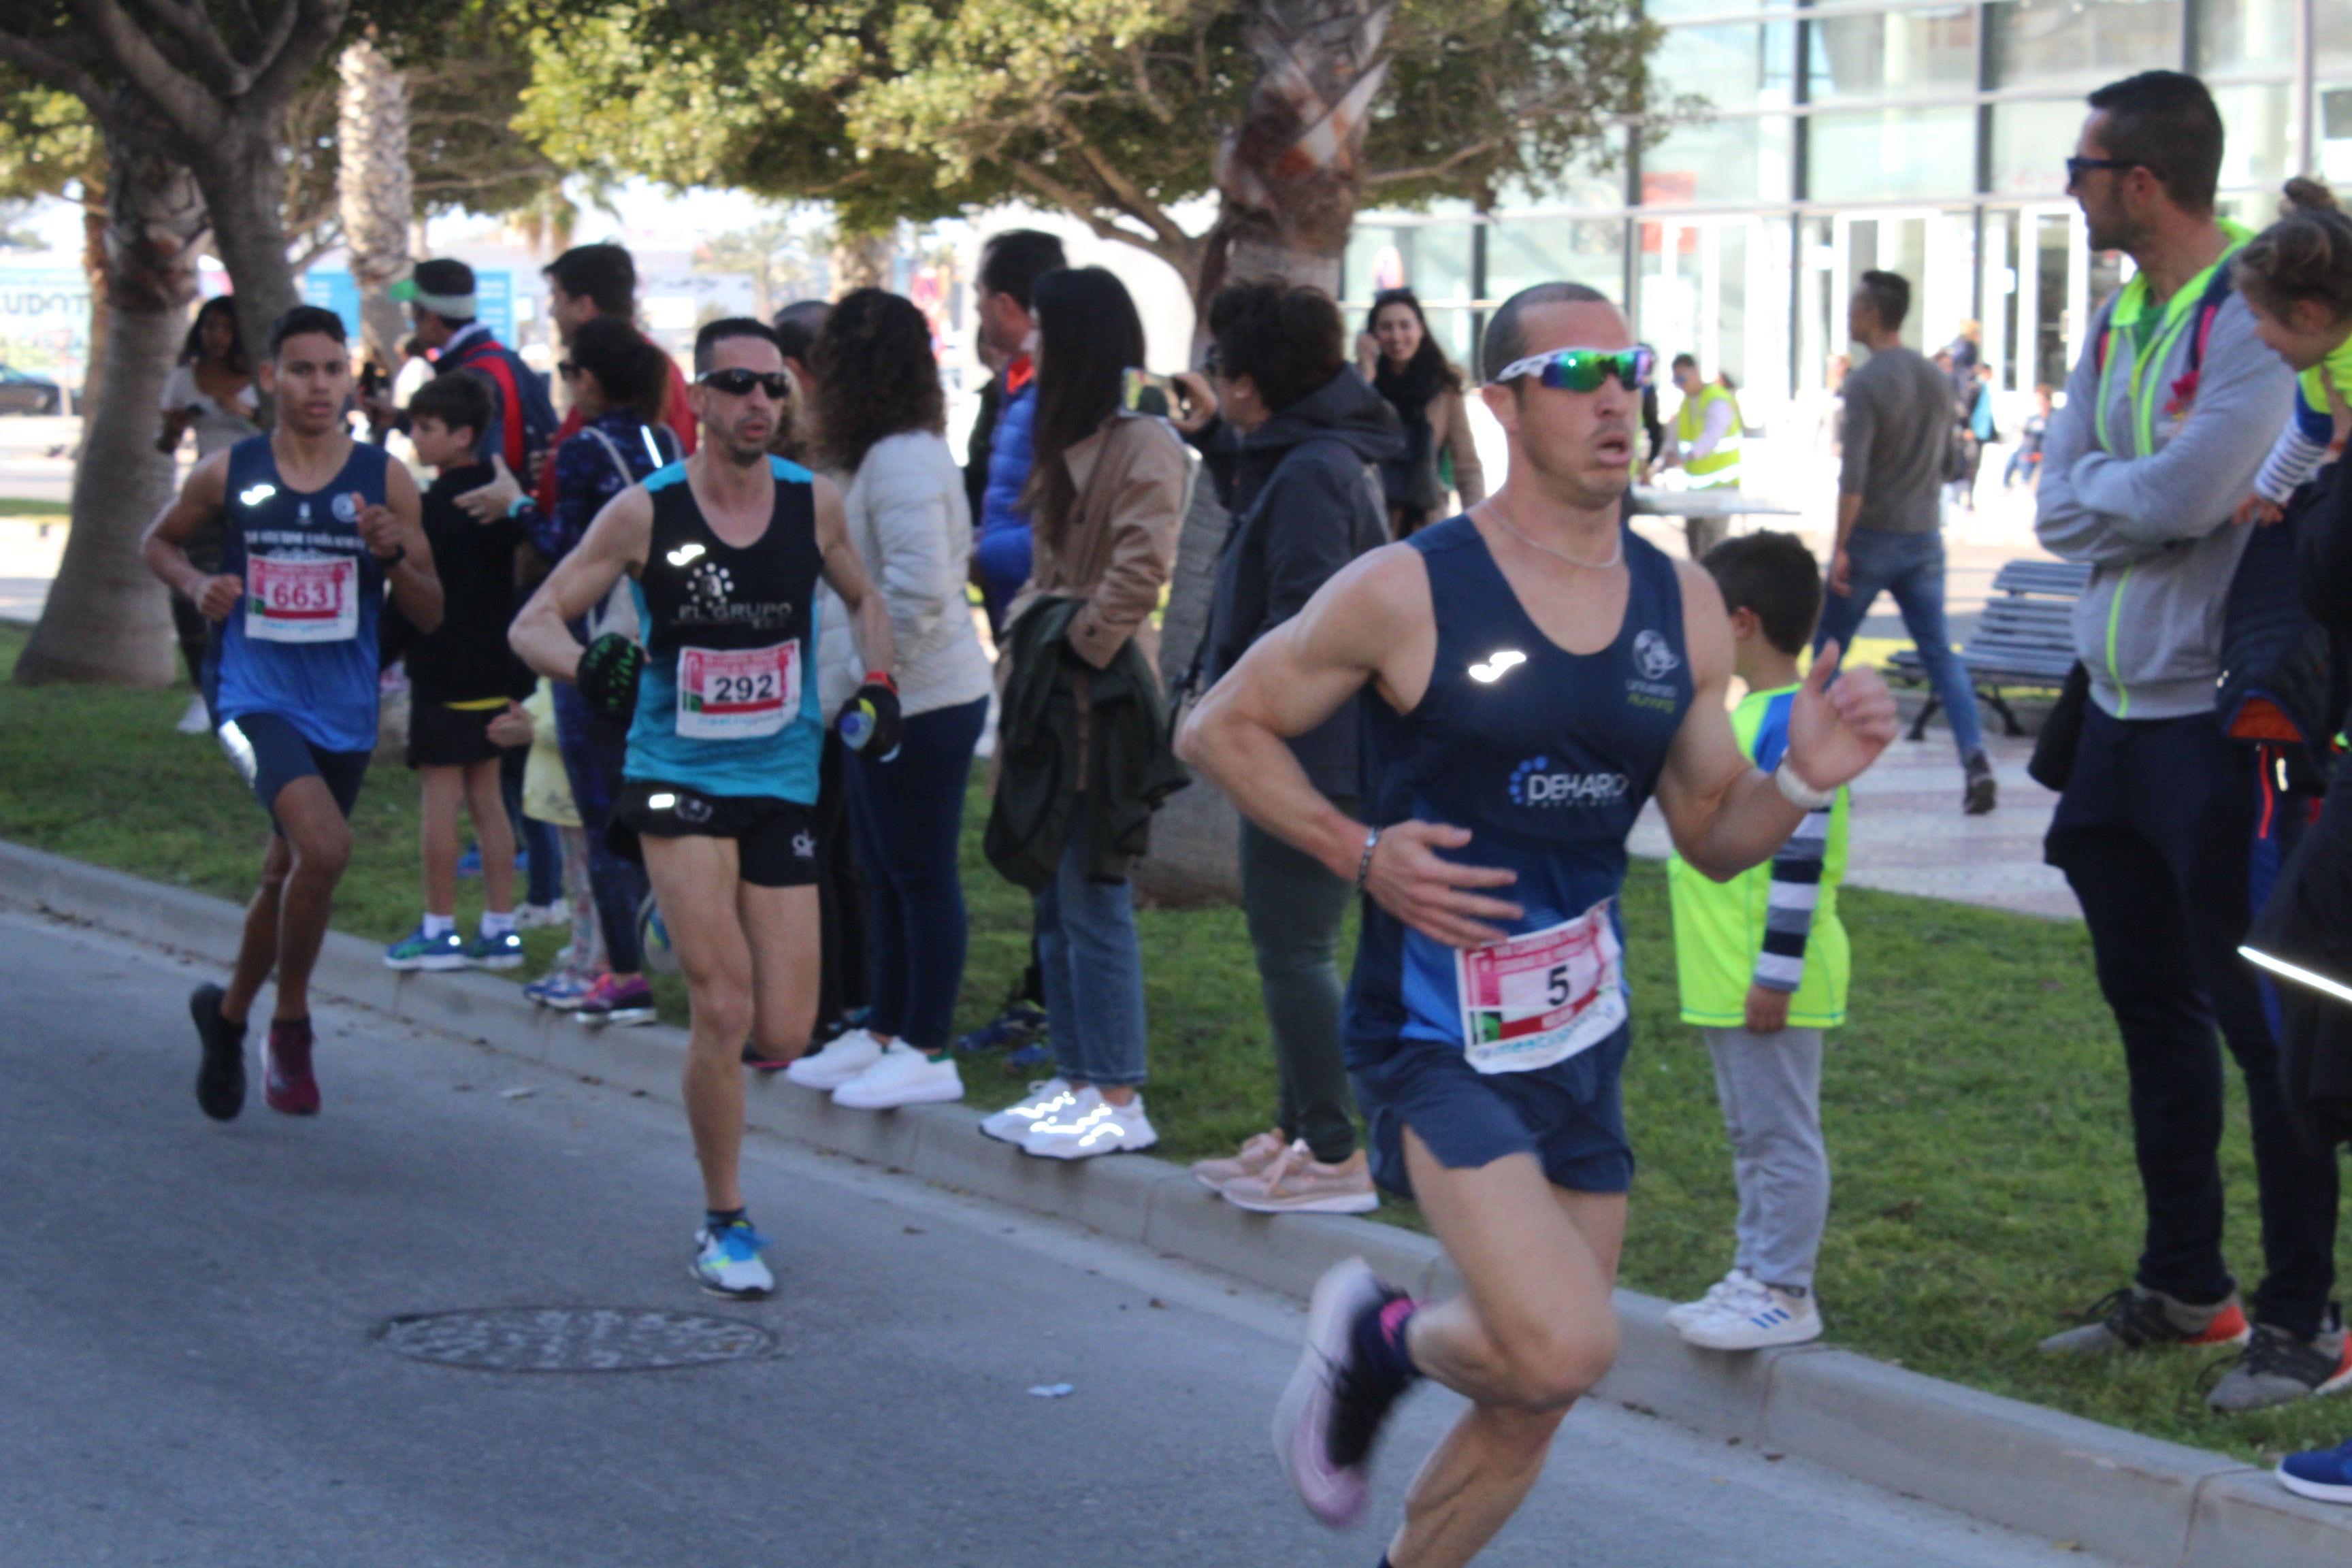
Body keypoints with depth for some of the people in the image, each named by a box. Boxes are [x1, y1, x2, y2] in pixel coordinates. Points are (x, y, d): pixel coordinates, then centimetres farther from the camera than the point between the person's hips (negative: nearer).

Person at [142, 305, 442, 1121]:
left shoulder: (385, 480, 0)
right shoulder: (228, 474, -2)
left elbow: (430, 615, 2)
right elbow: (159, 540, 15)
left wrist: (393, 555, -17)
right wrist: (196, 584, -5)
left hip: (345, 709, 3)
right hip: (255, 695, -3)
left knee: (288, 874, 17)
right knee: (325, 846, -26)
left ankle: (228, 1013, 43)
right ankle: (290, 1026, -6)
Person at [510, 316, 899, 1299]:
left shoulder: (813, 503, -2)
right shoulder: (645, 513, -10)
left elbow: (862, 599, 19)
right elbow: (533, 623, -5)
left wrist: (877, 684, 1)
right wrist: (583, 665, -27)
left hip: (783, 782, 3)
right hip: (678, 776, -3)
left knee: (785, 1034, 0)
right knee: (724, 1012, -15)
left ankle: (691, 921, 36)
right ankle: (724, 1225, 4)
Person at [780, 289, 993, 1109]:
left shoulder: (903, 461, -18)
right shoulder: (892, 454, 13)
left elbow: (918, 591, -25)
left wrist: (874, 677, -19)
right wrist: (858, 684, 12)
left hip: (921, 703, -10)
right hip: (889, 699, 10)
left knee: (922, 874, -3)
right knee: (889, 876, 17)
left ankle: (928, 1052, 4)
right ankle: (885, 1033, 26)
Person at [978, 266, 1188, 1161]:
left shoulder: (1143, 443, -13)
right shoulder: (1073, 440, 16)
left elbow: (1139, 568, -22)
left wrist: (1085, 641, -15)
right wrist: (1025, 647, 11)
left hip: (1100, 693, -10)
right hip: (1051, 690, 10)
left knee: (1092, 899, -7)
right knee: (1053, 895, 12)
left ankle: (1119, 1102, -3)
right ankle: (1075, 1080, 19)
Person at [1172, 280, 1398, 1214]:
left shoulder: (1308, 474, -19)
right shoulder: (1319, 458, 12)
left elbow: (1300, 622, -23)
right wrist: (1218, 439, 30)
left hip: (1307, 752, -11)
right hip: (1308, 750, 11)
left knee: (1291, 947, -5)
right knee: (1290, 944, 17)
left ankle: (1334, 1156, -1)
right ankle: (1298, 1133, 26)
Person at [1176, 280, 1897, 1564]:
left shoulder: (1683, 608, 3)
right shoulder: (1409, 592, -12)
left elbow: (1710, 834, 11)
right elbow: (1220, 728, -3)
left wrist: (1800, 779, -10)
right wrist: (1361, 853, -15)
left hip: (1583, 1035, 6)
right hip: (1438, 1037, -6)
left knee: (1534, 1406, 11)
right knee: (1561, 1347, -22)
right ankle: (1377, 1340, 9)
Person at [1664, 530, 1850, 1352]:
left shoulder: (1792, 722, -19)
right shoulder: (1748, 714, 13)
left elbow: (1801, 854, -22)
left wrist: (1778, 971, -22)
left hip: (1769, 983, -11)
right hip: (1726, 978, 11)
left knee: (1781, 1133, -3)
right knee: (1750, 1134, 16)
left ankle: (1785, 1295, 3)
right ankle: (1755, 1278, 25)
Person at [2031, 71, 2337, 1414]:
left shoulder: (2254, 311, -15)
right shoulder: (2120, 315, 12)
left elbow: (2180, 495, -23)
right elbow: (2059, 505, 7)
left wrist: (2100, 488, -4)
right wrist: (2140, 493, -11)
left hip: (2218, 722, -9)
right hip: (2122, 712, 9)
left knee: (2257, 1017, -4)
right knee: (2154, 1008, 16)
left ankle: (2304, 1318, 4)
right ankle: (2183, 1286, 28)